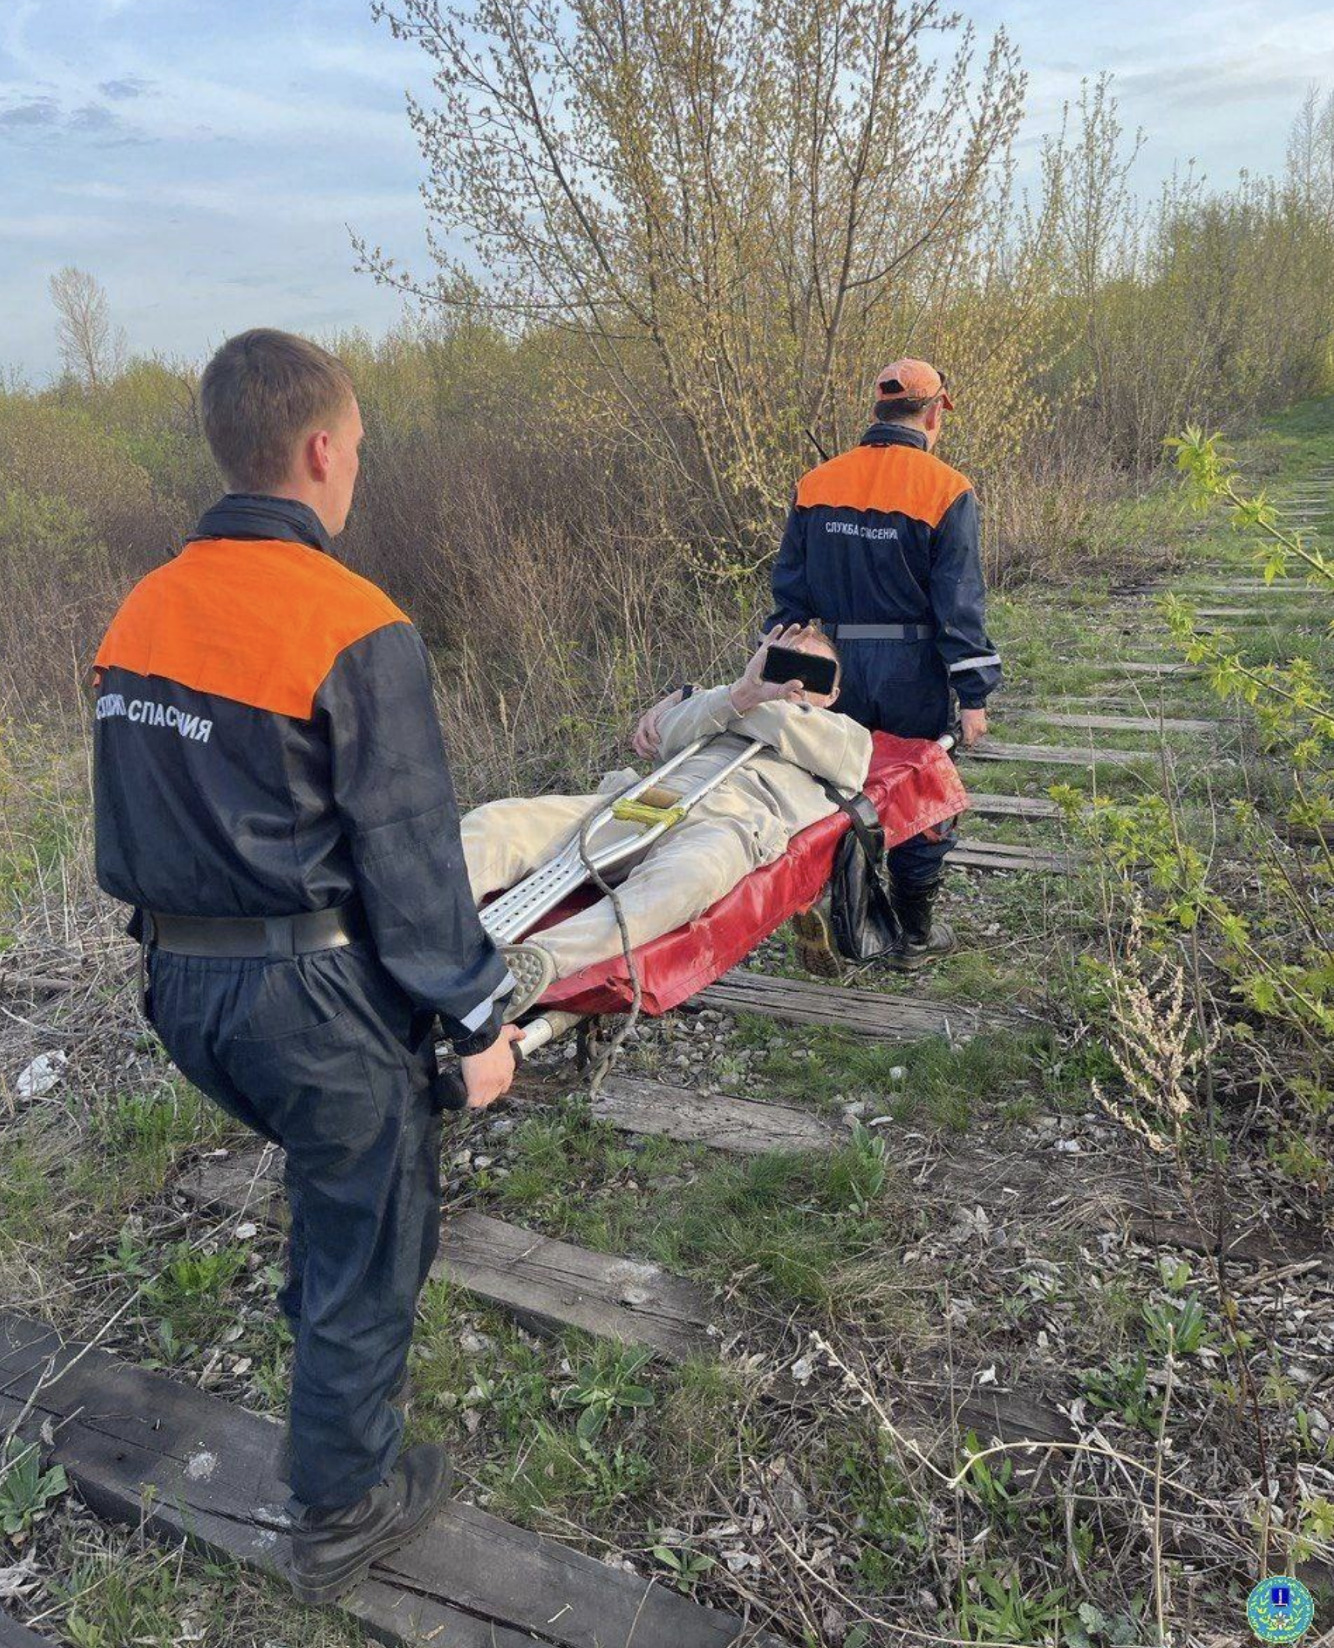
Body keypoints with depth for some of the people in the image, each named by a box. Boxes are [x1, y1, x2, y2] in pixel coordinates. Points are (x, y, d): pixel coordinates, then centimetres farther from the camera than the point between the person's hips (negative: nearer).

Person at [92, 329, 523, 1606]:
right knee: (367, 1235, 13)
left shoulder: (137, 614, 4)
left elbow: (129, 824, 12)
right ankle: (340, 1514, 30)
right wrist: (477, 1019, -7)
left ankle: (326, 1323, 56)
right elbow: (410, 855, -17)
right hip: (318, 995, -7)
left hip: (182, 986, 8)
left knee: (333, 1157, 32)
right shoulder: (355, 629, -19)